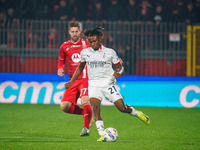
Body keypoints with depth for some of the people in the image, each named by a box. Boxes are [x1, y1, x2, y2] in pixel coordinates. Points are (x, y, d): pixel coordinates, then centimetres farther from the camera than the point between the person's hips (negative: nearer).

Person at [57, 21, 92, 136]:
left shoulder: (86, 44, 1)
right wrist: (60, 69, 5)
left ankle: (86, 128, -9)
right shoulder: (65, 46, 10)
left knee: (85, 101, -25)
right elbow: (61, 60, 25)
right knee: (64, 106, -7)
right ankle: (86, 113, 16)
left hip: (85, 78, -4)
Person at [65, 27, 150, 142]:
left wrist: (118, 73, -16)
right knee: (95, 107, -25)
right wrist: (71, 82, 17)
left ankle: (137, 113, 27)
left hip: (108, 83, -1)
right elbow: (80, 68, 21)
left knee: (122, 108, -6)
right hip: (94, 84, 1)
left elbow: (120, 67, 7)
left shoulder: (110, 52, 0)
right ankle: (102, 135, -27)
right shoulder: (85, 53, 6)